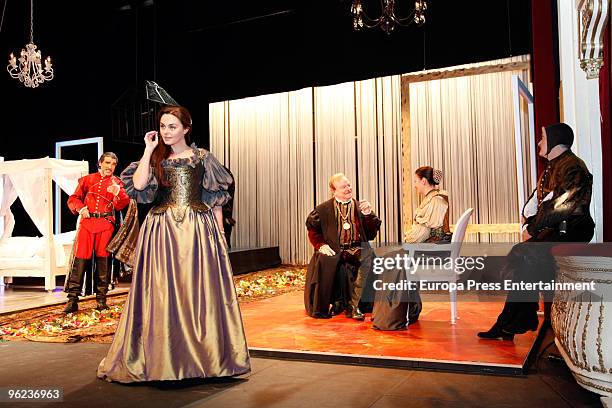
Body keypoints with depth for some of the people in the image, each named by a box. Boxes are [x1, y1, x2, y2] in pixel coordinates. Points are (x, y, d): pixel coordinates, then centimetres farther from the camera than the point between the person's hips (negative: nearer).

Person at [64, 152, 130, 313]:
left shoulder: (116, 183, 13)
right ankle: (72, 299, -3)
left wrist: (117, 193, -21)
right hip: (86, 222, 1)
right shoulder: (87, 179, 17)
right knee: (80, 258, -6)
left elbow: (121, 205, 0)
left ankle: (101, 299, 8)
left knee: (103, 259, 0)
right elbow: (73, 199, 15)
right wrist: (80, 208, -6)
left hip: (106, 224, 0)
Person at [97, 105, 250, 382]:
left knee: (199, 292, 2)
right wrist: (149, 150, -3)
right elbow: (138, 185, -8)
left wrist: (219, 233, 3)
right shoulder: (155, 158, 11)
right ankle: (162, 358, 12)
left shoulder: (203, 158, 8)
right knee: (162, 294, 0)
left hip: (198, 232, -1)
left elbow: (215, 200, 8)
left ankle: (203, 356, 15)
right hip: (162, 232, 1)